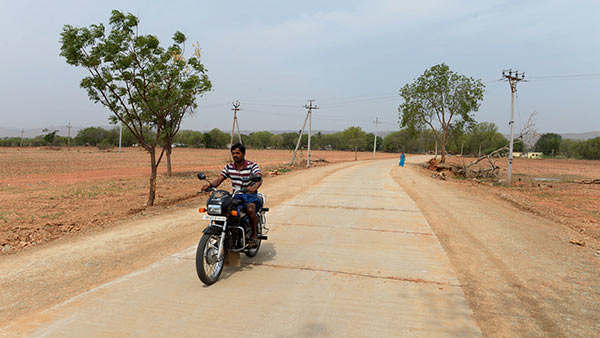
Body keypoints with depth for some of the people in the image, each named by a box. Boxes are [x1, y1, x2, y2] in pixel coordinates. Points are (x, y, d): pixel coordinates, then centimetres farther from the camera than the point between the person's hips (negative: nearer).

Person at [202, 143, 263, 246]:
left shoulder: (252, 165, -7)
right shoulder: (229, 167, 7)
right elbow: (219, 179, 1)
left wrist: (254, 187, -47)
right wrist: (209, 185, -21)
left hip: (250, 195, -4)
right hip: (236, 195, 5)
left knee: (250, 208, -35)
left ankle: (254, 234, -14)